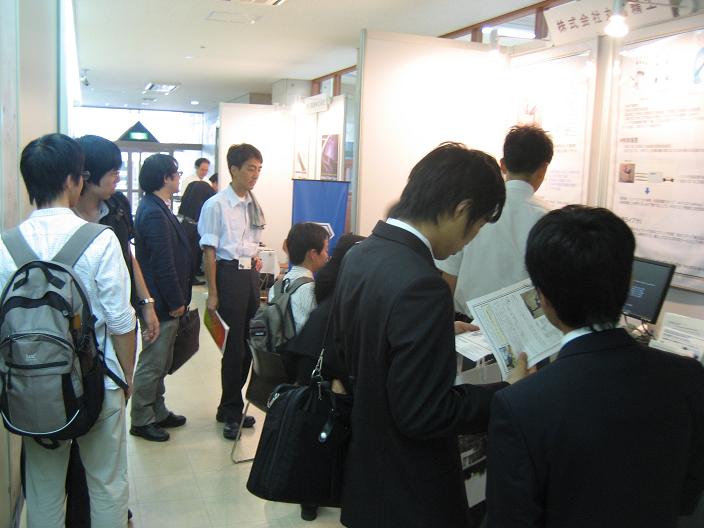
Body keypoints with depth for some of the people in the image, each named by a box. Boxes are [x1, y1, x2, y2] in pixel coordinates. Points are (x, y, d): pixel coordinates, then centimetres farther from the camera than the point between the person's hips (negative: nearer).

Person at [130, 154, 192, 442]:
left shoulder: (155, 207, 11)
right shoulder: (154, 213, -21)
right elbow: (163, 263, -23)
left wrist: (178, 298, 17)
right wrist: (176, 302, -16)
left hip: (162, 302, 10)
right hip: (162, 303, -10)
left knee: (160, 362, 20)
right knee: (152, 363, 2)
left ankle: (158, 412, 32)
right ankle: (141, 420, 16)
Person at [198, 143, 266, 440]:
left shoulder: (254, 204, 7)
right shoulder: (216, 205, -12)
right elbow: (209, 251, -12)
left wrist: (255, 256, 4)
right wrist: (212, 294, -12)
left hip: (251, 273, 7)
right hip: (228, 274, -7)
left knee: (247, 342, 13)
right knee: (234, 344, 1)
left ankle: (230, 408, 31)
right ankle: (232, 412, 20)